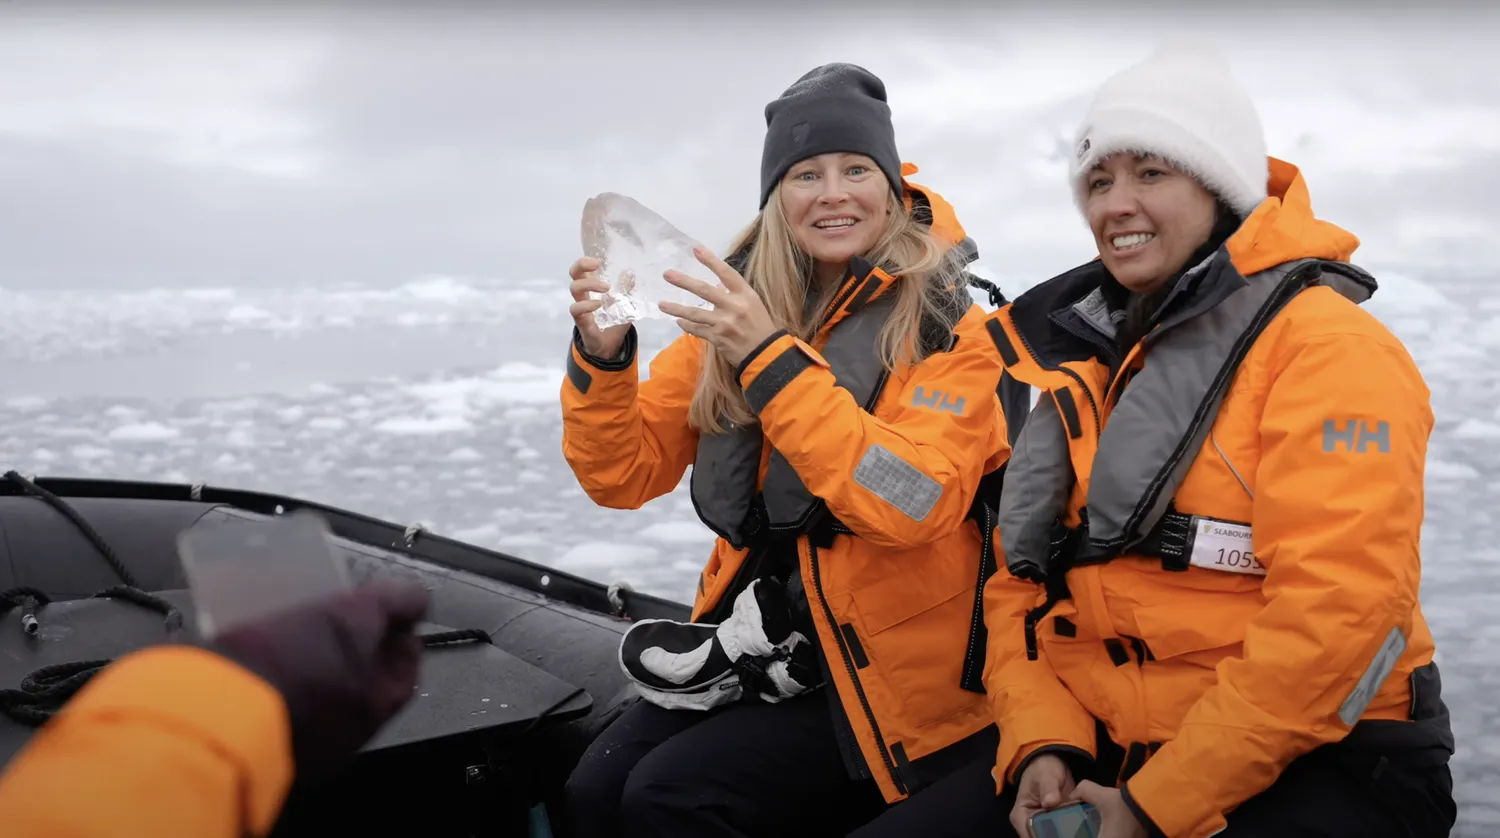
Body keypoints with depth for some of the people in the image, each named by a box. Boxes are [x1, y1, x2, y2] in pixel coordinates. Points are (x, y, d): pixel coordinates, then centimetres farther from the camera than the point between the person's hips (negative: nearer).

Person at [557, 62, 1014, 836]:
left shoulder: (948, 326, -10)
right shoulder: (734, 313, 2)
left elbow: (909, 503, -25)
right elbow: (625, 475, 1)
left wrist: (773, 357, -28)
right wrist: (601, 357, -17)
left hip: (890, 673, -4)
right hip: (757, 644, 5)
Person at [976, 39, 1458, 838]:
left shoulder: (1327, 346, -9)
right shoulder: (1086, 361, 12)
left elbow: (1334, 611, -19)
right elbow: (1024, 578, 10)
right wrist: (1042, 745, -7)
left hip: (1316, 770, -5)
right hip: (1104, 757, 6)